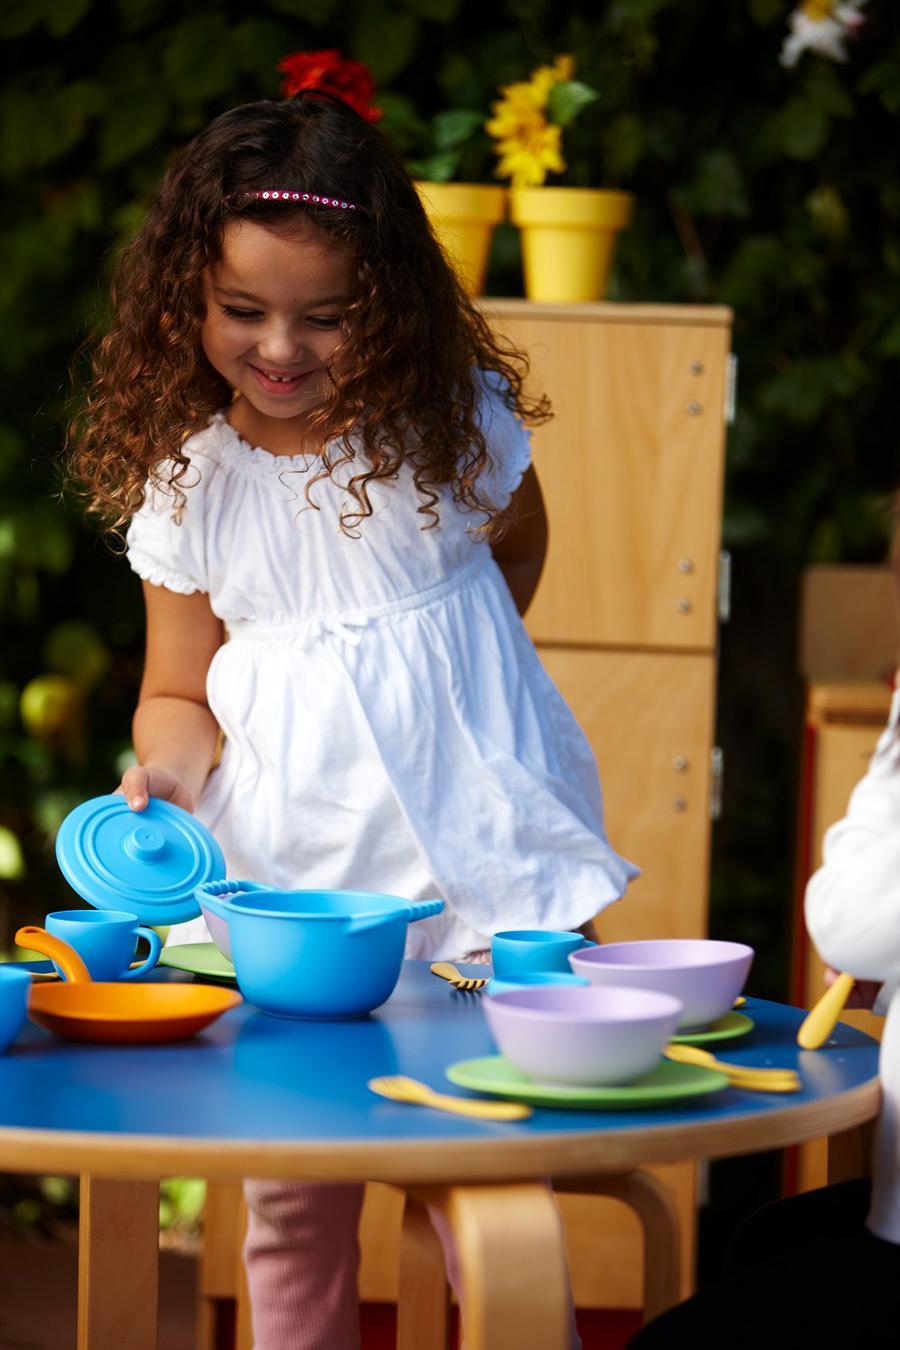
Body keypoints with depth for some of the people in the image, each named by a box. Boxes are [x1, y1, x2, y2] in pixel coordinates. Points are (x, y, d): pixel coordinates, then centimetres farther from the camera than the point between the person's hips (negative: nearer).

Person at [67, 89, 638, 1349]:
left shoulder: (452, 423, -4)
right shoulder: (183, 481, 0)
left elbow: (515, 550, 17)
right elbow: (181, 690, 7)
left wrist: (433, 672, 10)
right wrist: (168, 767, -13)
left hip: (471, 841, -2)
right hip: (289, 864, 2)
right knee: (288, 1206, 8)